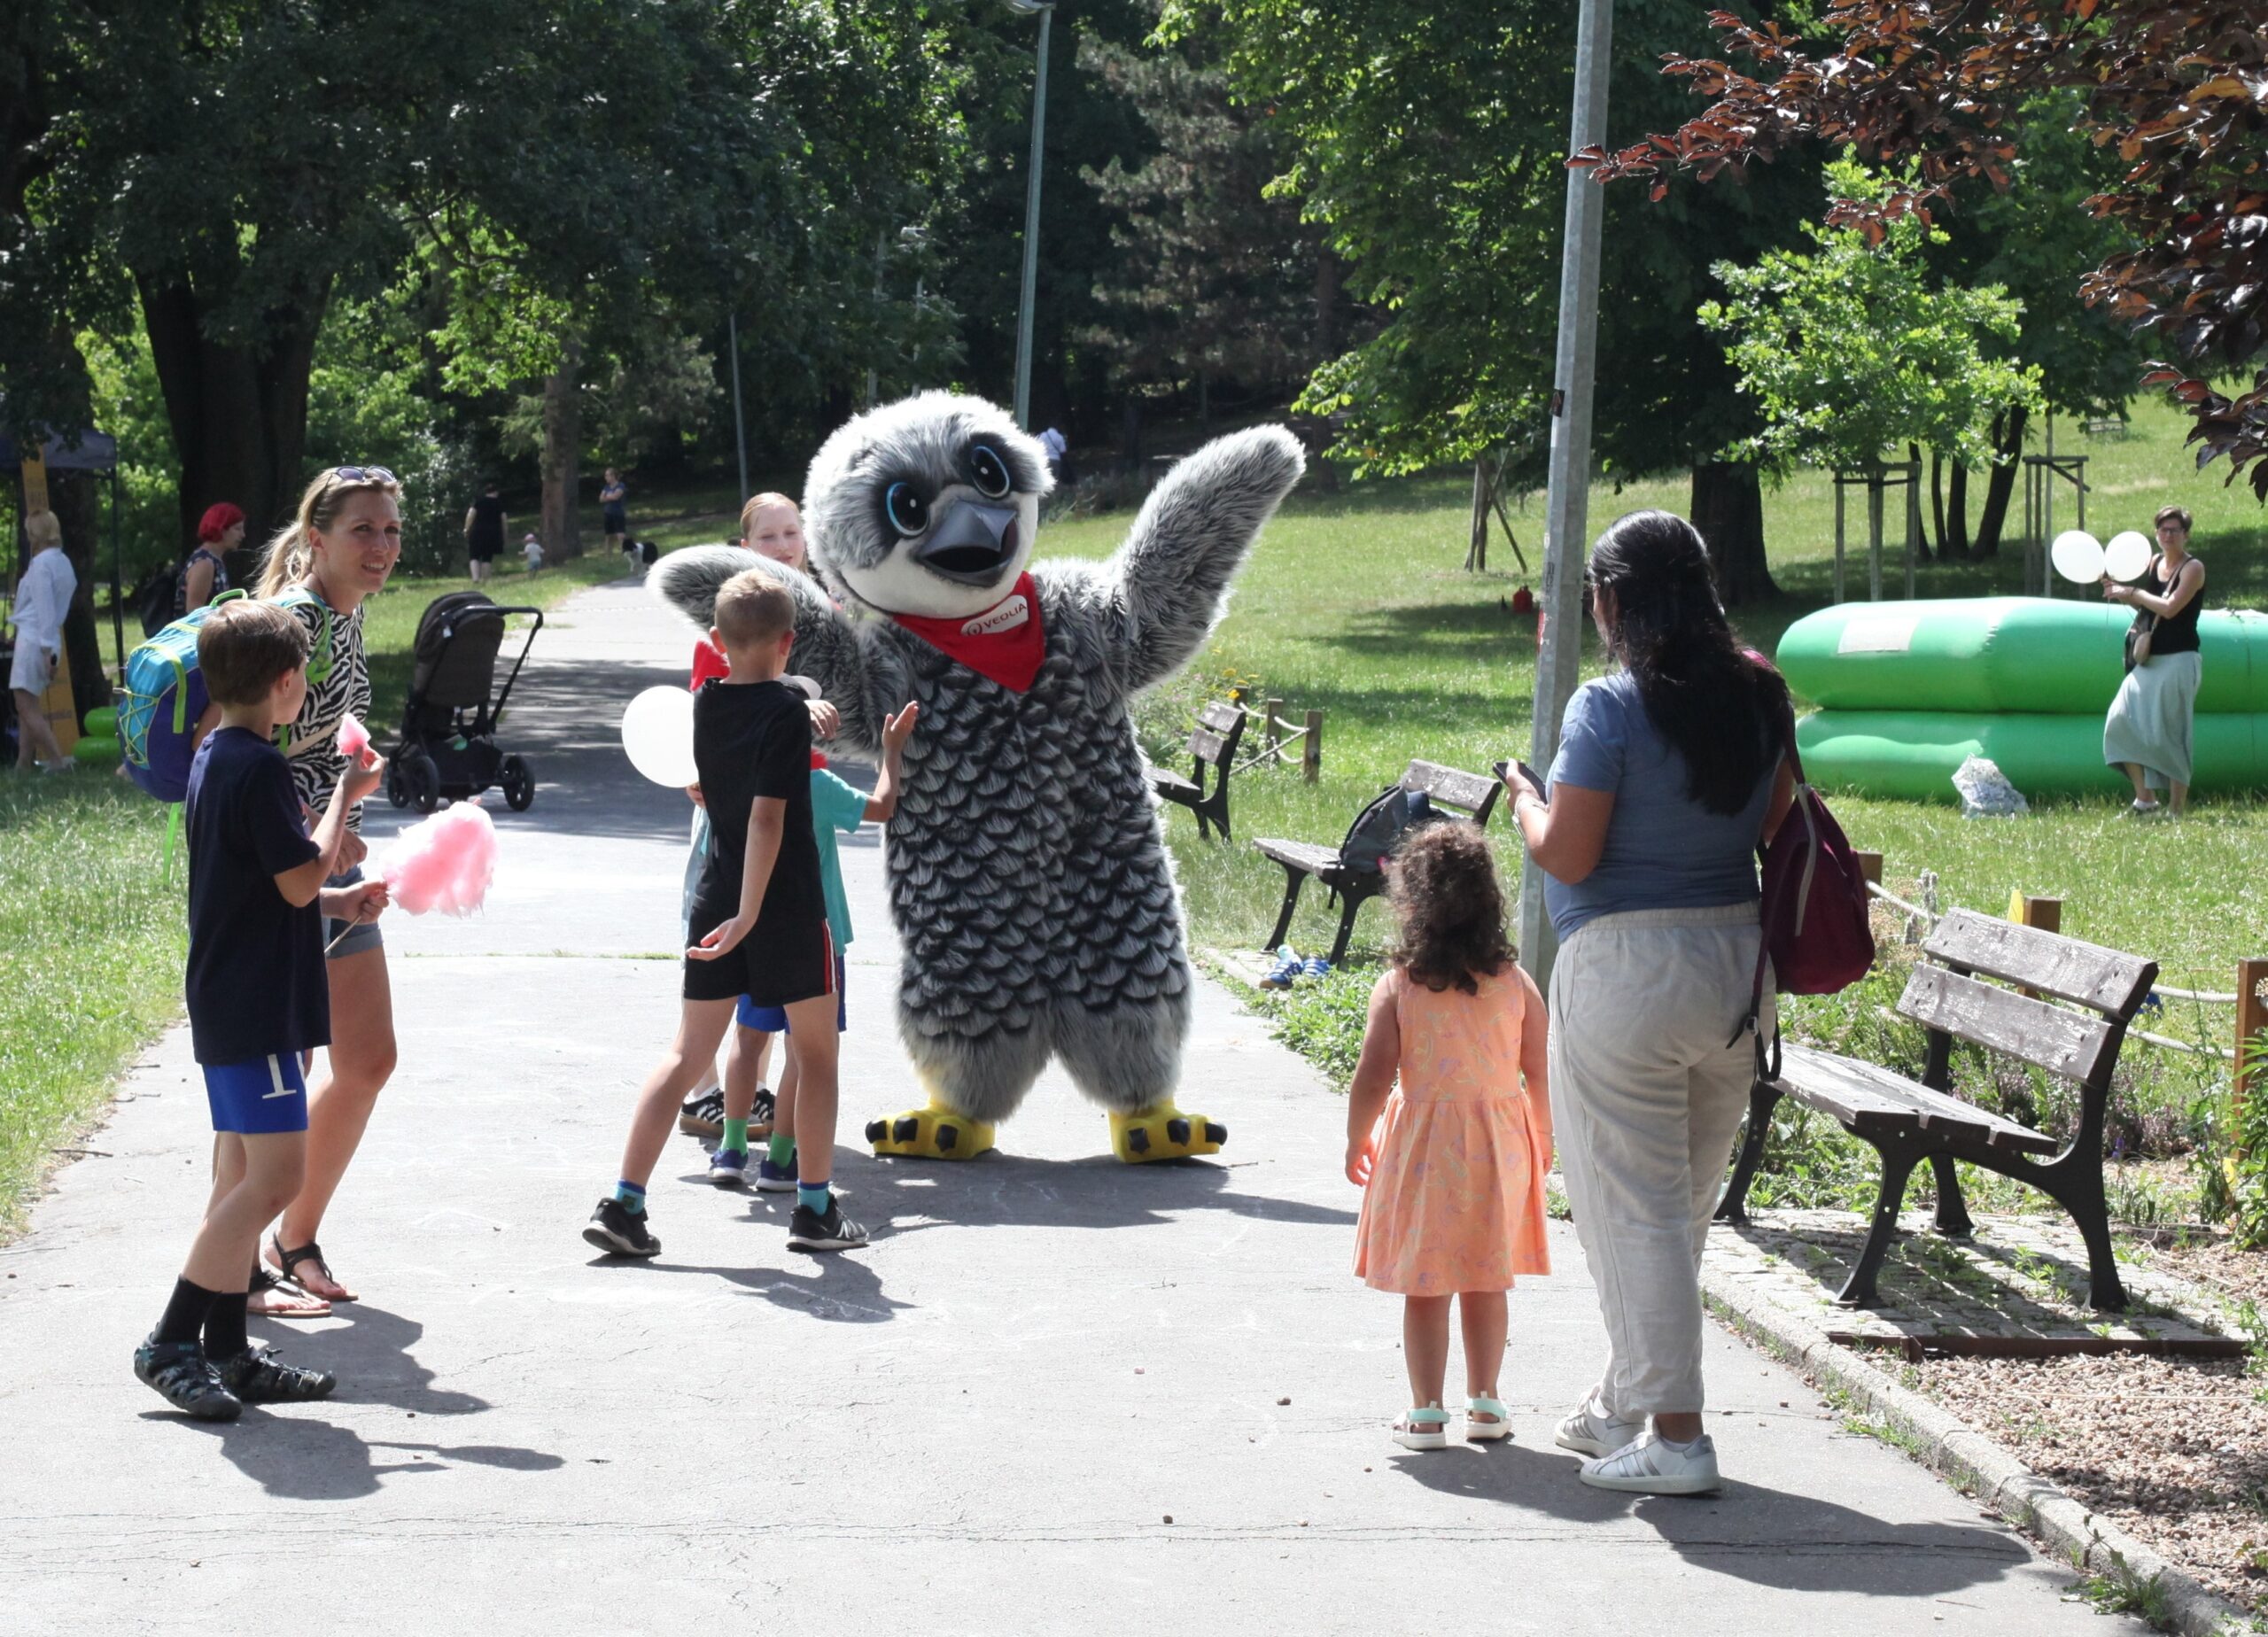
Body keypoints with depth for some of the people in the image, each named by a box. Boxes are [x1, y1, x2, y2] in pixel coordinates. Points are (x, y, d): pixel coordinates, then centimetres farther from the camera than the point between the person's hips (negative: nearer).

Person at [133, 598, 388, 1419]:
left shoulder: (214, 759, 14)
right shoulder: (259, 768, -17)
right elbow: (302, 879, -18)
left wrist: (335, 901, 16)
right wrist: (347, 794, -8)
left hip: (228, 1002, 10)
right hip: (256, 1005, -10)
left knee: (243, 1177, 12)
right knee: (274, 1173, -10)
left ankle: (227, 1352, 14)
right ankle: (171, 1342, -9)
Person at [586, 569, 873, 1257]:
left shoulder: (705, 704, 5)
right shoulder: (786, 711, -14)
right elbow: (766, 816, -21)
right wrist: (749, 914, -24)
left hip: (716, 899, 5)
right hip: (788, 907, -5)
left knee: (688, 1053, 6)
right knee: (816, 1051, 11)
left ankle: (623, 1201, -4)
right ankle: (816, 1209, 14)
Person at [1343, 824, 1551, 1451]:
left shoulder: (1398, 986, -11)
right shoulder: (1515, 982, -4)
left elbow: (1372, 1079, -11)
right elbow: (1541, 1072, 0)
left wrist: (1356, 1142, 5)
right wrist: (1541, 1141, 15)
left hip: (1421, 1151, -2)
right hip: (1498, 1150, 2)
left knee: (1424, 1288, 7)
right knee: (1485, 1283, 16)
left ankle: (1426, 1413, 9)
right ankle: (1484, 1404, 22)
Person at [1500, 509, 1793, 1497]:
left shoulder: (1610, 708, -15)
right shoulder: (1758, 695, 4)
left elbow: (1569, 855, -14)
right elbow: (1773, 821, 12)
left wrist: (1523, 797, 4)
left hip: (1625, 969, -7)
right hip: (1736, 960, 7)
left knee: (1632, 1207, 0)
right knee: (1684, 1203, 17)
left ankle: (1674, 1435, -1)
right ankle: (1624, 1403, 31)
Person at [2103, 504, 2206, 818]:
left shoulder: (2193, 568, -9)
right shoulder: (2154, 563, 11)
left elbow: (2169, 608, -20)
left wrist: (2132, 592, -12)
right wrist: (2118, 589, 2)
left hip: (2179, 662, -7)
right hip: (2149, 661, 7)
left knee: (2170, 736, -7)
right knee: (2122, 722, -3)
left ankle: (2177, 809, 1)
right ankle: (2144, 799, 4)